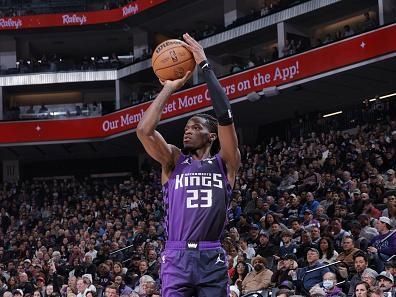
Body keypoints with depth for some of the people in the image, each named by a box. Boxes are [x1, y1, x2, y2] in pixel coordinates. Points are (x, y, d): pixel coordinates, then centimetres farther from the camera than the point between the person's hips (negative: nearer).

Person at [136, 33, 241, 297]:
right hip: (177, 257, 1)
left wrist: (205, 66, -1)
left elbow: (225, 116, -4)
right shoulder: (174, 161, 14)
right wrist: (169, 88, 6)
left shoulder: (225, 162, 10)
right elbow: (144, 130, -3)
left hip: (212, 258, 0)